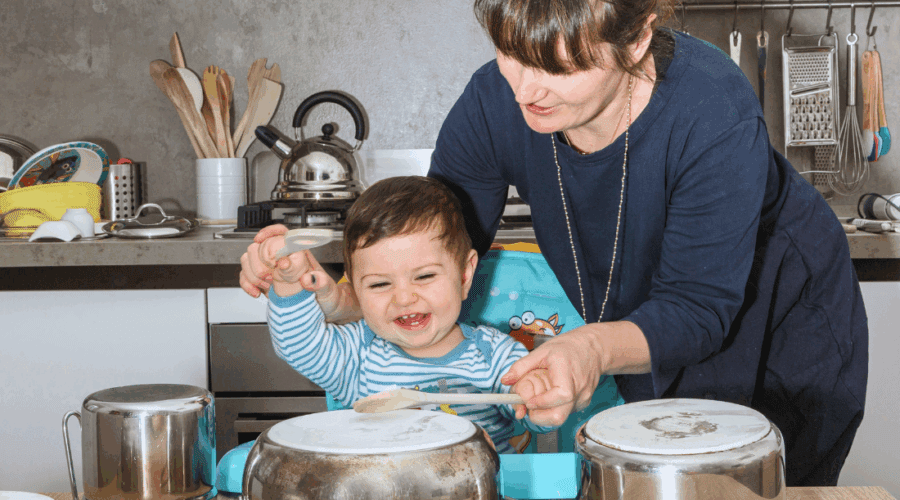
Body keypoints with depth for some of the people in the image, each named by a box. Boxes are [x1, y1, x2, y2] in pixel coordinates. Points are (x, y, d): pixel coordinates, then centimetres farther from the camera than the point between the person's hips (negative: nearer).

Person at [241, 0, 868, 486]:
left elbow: (696, 306, -34)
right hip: (621, 325, 4)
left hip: (779, 315, -3)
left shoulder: (714, 111, -36)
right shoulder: (495, 100, -24)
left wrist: (596, 350, -55)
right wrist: (337, 294, -37)